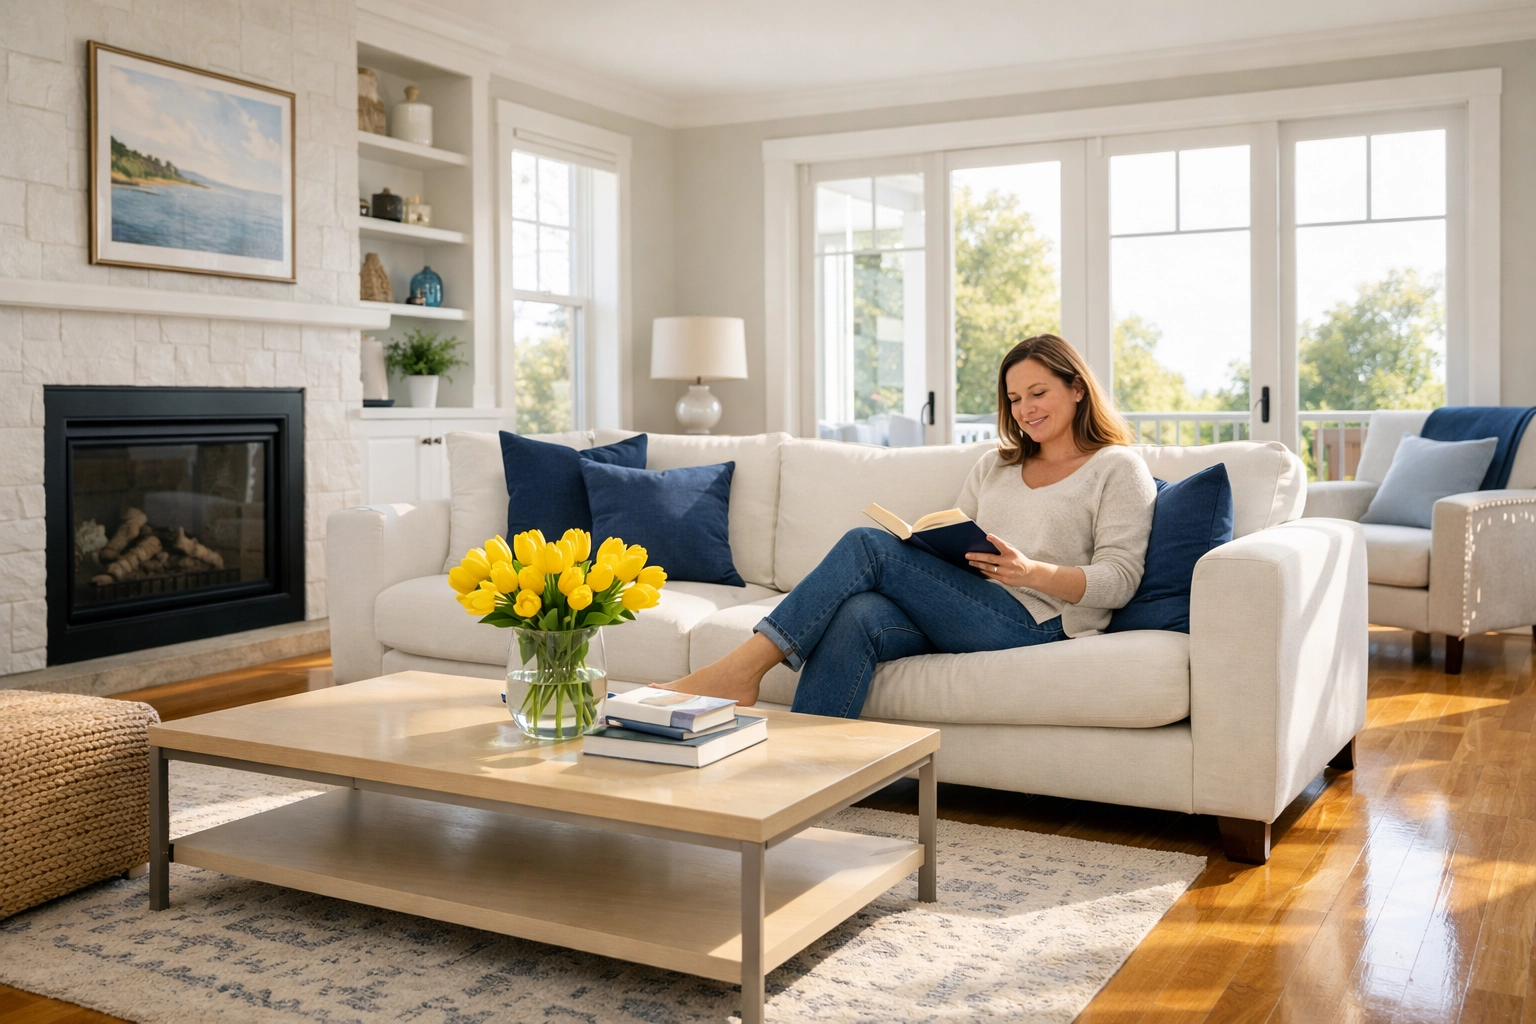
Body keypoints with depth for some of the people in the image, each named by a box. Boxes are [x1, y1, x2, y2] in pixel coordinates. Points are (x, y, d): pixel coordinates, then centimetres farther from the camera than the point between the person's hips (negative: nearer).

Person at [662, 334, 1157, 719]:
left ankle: (742, 668, -25)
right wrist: (931, 545, -2)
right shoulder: (996, 464, 27)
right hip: (963, 608, 6)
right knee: (857, 616, -30)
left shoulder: (1119, 468, 8)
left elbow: (1120, 580, -3)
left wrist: (1032, 570, -19)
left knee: (868, 544, -23)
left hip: (1036, 620, -6)